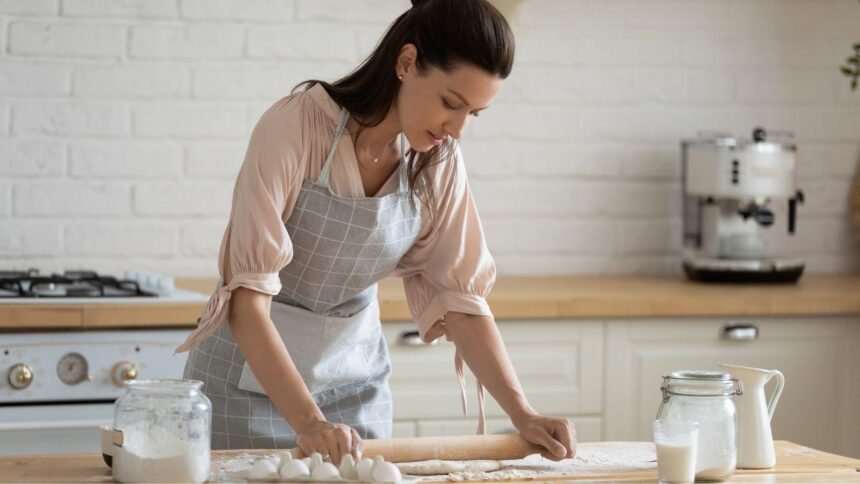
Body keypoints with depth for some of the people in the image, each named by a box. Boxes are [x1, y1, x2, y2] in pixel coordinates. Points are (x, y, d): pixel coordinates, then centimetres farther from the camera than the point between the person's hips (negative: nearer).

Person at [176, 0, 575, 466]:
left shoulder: (439, 163, -9)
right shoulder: (294, 126, -24)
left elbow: (460, 297, -5)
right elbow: (247, 296, -28)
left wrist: (522, 413, -16)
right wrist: (308, 421, -37)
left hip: (355, 372, 4)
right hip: (252, 370, -4)